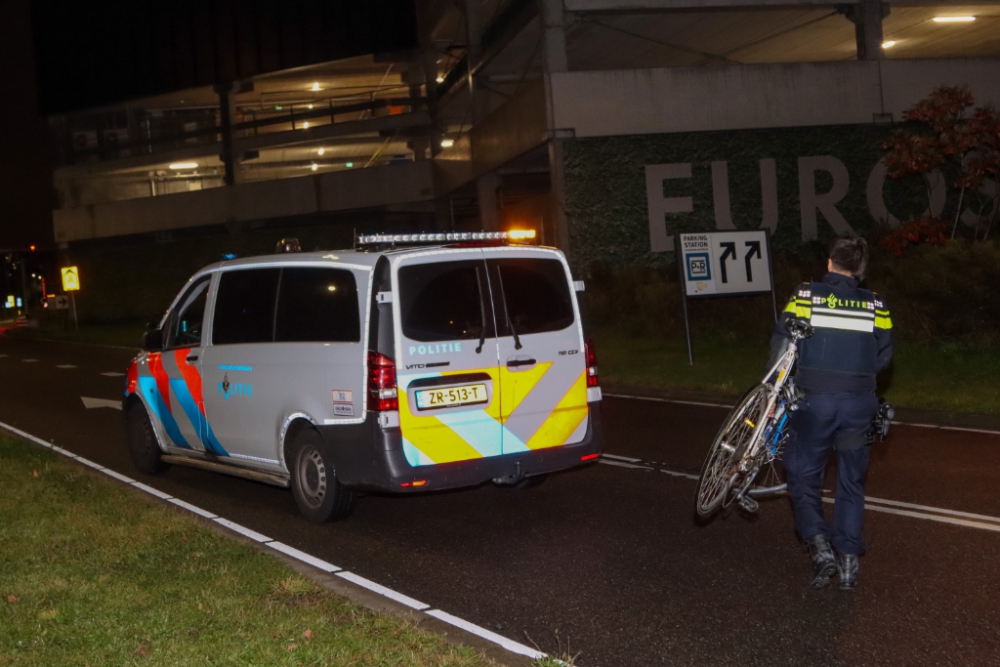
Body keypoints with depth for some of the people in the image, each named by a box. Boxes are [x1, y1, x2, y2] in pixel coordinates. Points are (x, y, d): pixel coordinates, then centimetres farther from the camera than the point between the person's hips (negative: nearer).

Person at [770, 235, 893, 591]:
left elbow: (781, 344, -5)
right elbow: (883, 355, 8)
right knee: (852, 481, 15)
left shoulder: (807, 295, -3)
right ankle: (848, 560, 14)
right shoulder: (875, 304, 3)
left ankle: (819, 544, -6)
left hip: (815, 400, -2)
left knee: (803, 475, 12)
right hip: (859, 402, 2)